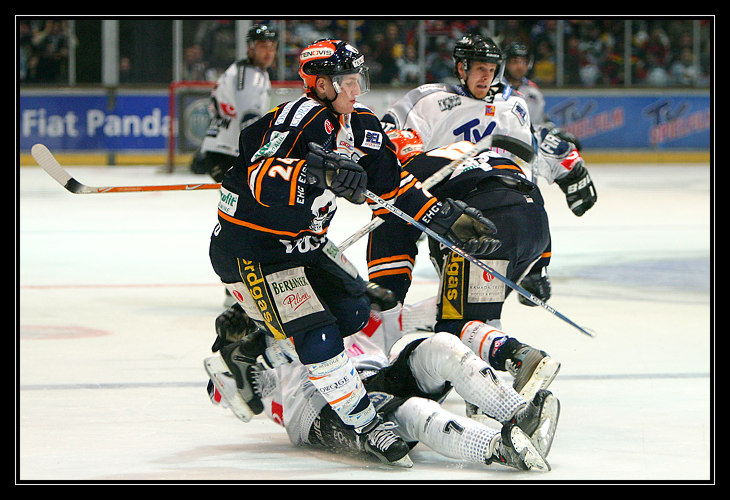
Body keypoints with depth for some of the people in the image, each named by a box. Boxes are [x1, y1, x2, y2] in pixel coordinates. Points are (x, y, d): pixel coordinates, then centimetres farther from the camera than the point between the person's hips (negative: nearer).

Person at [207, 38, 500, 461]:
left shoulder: (359, 124, 3)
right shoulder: (301, 118, -25)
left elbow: (395, 184, 10)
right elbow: (261, 180, -38)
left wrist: (450, 219, 4)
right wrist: (316, 173, -53)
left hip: (304, 243, 10)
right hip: (250, 249, -10)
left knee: (354, 311, 11)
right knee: (316, 335, -20)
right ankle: (365, 426, -13)